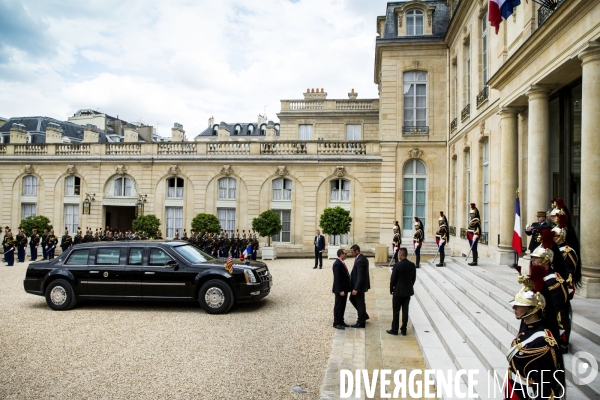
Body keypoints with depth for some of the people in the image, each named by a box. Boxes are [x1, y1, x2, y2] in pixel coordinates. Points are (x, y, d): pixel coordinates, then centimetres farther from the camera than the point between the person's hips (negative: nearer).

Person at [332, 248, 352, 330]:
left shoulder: (342, 263, 10)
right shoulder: (337, 264, -20)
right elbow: (337, 278, -23)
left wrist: (348, 287, 13)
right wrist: (340, 290, -23)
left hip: (344, 288, 9)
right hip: (340, 290, -9)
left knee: (343, 306, 16)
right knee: (338, 306, 1)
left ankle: (341, 321, 26)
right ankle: (336, 323, 11)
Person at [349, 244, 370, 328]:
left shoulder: (359, 261, -25)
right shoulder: (363, 258, 7)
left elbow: (360, 276, -26)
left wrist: (356, 289, -24)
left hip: (359, 286, -10)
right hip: (359, 285, 10)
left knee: (360, 303, 2)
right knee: (352, 298, 22)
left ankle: (361, 322, 16)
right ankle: (364, 315, 31)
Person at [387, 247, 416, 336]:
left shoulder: (397, 265, -17)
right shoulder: (412, 265, -1)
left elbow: (393, 279, -12)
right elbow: (414, 278, 7)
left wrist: (391, 289, 1)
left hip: (398, 291, -5)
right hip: (408, 291, 5)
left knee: (396, 311, 5)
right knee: (405, 311, 11)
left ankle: (394, 330, 12)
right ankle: (404, 330, 17)